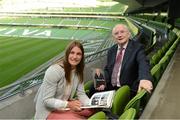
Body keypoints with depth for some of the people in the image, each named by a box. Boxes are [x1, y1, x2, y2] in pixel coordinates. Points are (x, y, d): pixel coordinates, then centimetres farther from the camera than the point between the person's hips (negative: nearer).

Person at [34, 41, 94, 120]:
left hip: (65, 106, 7)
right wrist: (68, 104, -36)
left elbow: (81, 94, -3)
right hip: (49, 111, -7)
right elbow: (47, 100, -23)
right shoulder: (54, 71, -24)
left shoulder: (78, 71, -2)